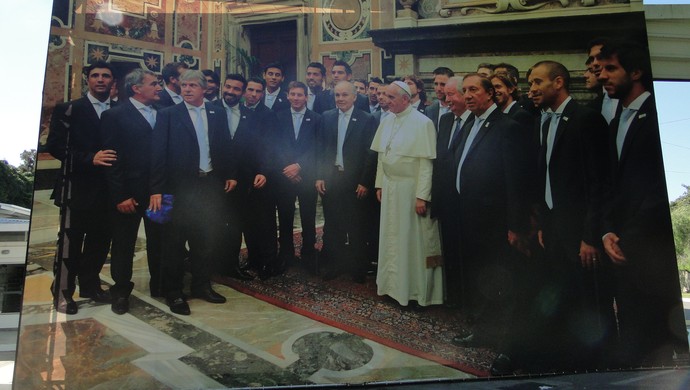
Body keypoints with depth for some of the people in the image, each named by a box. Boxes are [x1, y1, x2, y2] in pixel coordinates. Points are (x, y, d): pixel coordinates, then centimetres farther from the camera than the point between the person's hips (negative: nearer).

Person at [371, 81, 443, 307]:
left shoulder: (422, 123, -12)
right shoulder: (387, 122, 8)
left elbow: (427, 162, -16)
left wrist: (422, 196, -19)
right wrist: (380, 185, 11)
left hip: (411, 189, -6)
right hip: (390, 189, 7)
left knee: (413, 240, 3)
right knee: (392, 239, 15)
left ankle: (417, 289, 18)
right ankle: (395, 284, 31)